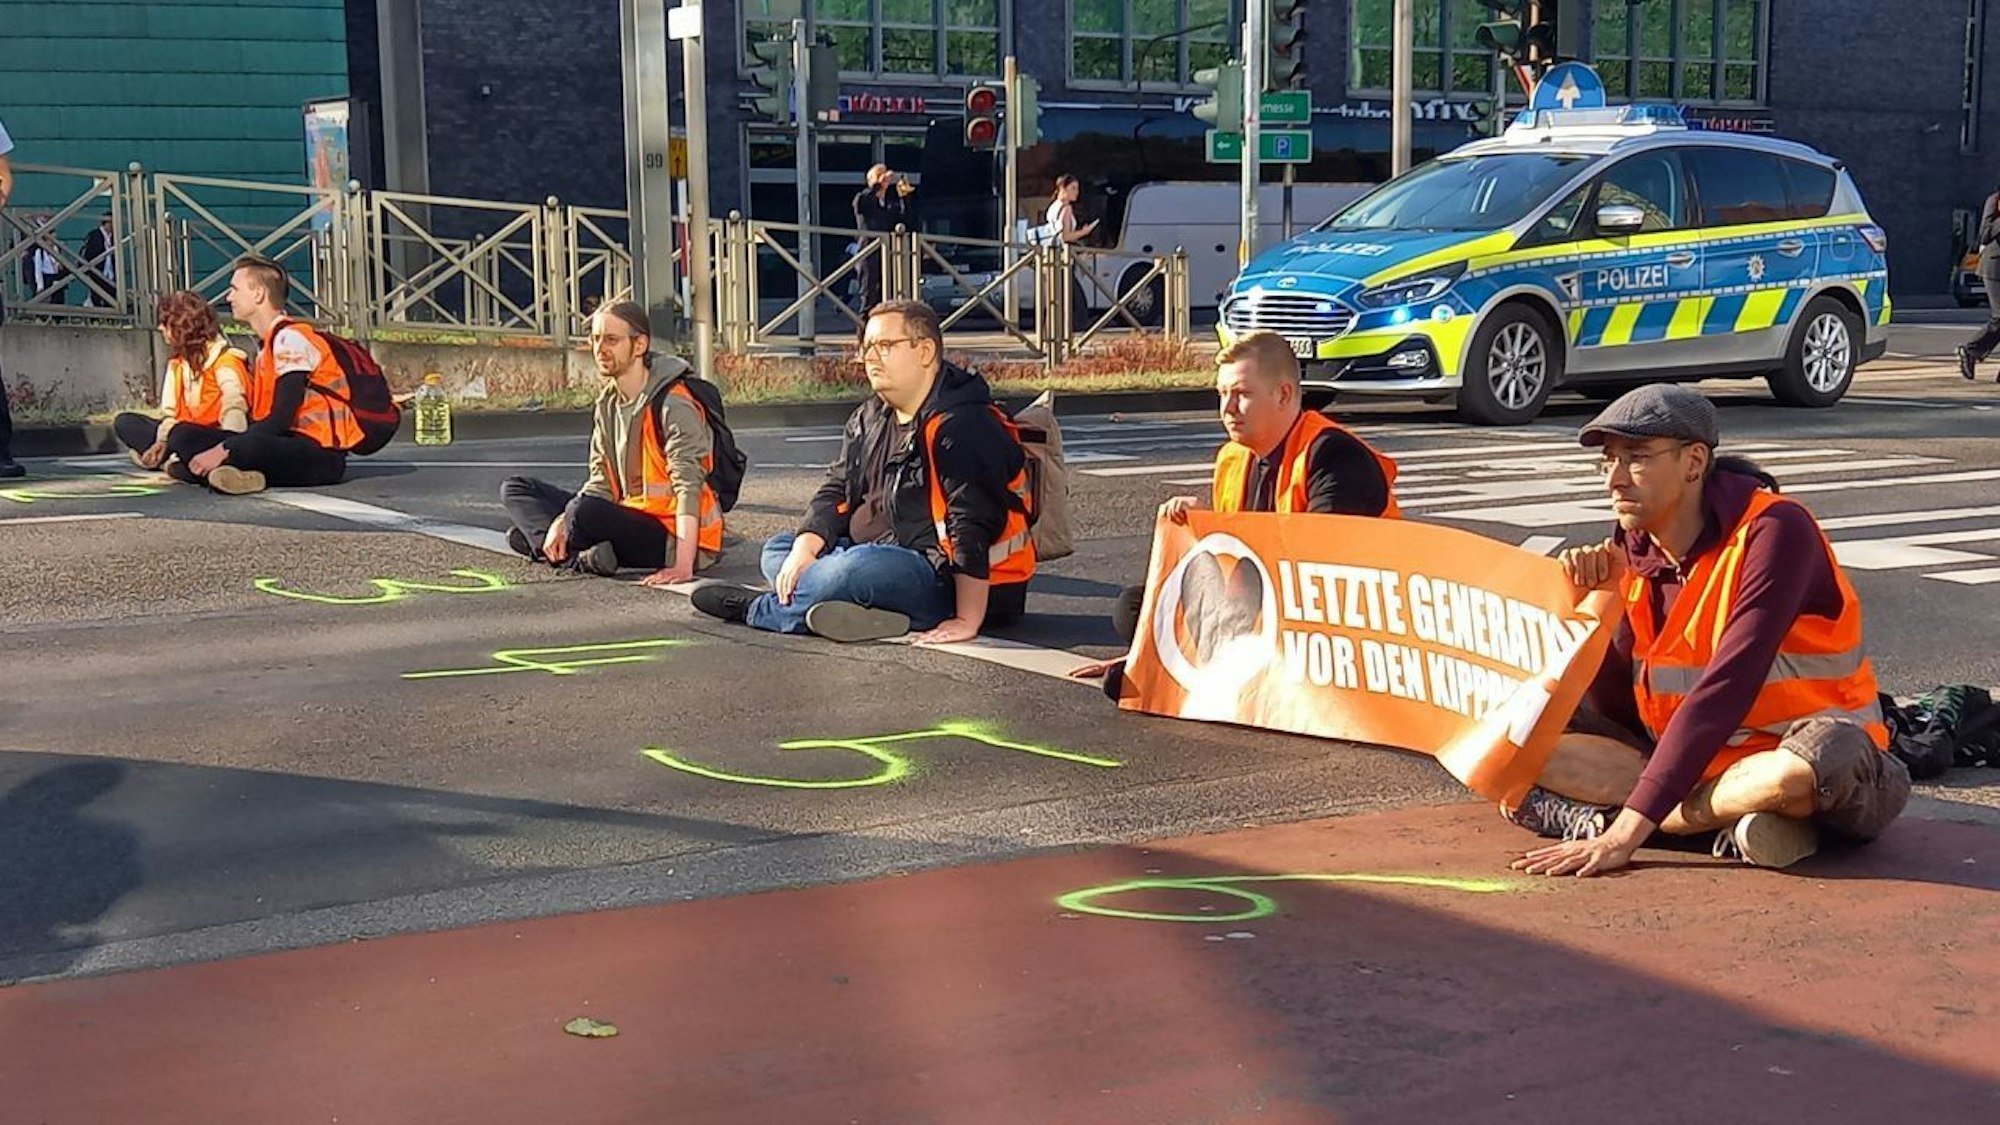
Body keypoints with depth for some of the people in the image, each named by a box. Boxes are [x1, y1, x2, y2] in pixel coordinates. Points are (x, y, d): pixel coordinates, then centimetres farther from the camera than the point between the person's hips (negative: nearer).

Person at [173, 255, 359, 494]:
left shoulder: (291, 339, -10)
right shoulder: (265, 344, 20)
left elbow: (280, 420, -18)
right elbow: (257, 418, 18)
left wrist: (223, 450, -20)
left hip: (321, 455, -10)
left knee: (250, 447, -43)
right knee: (182, 434, -3)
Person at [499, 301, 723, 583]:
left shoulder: (673, 406, -18)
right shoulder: (607, 404, 8)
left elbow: (689, 487, -25)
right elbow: (602, 483, 8)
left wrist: (683, 566, -34)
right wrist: (564, 520, -12)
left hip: (671, 533, -9)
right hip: (629, 516, 9)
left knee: (585, 513, -37)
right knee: (515, 488, 10)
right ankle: (578, 557, -13)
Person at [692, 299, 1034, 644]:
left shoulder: (961, 427, -18)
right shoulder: (868, 420, 12)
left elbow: (974, 524, -24)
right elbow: (837, 490, 13)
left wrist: (967, 622, -28)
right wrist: (804, 549, -8)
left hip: (948, 580, -10)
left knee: (858, 568, -36)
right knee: (777, 551, 7)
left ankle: (757, 609, -11)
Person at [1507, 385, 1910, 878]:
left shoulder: (1773, 531, -19)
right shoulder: (1632, 548, -1)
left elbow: (1724, 691, -28)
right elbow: (1618, 710, 1)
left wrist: (1624, 831, -33)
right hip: (1685, 753, 6)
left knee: (1797, 776, -41)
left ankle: (1602, 818, -23)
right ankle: (1731, 818, -20)